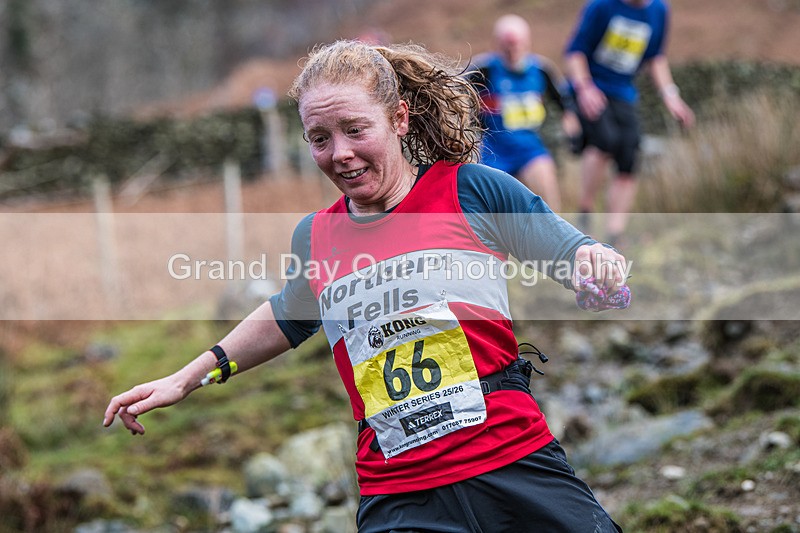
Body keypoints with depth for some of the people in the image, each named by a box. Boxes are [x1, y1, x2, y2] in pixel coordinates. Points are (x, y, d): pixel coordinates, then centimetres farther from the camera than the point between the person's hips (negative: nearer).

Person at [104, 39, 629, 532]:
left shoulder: (473, 190, -1)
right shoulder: (315, 238, 11)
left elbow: (576, 258, 4)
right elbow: (287, 317, 31)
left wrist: (595, 262, -19)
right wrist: (184, 379, 35)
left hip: (517, 472, -2)